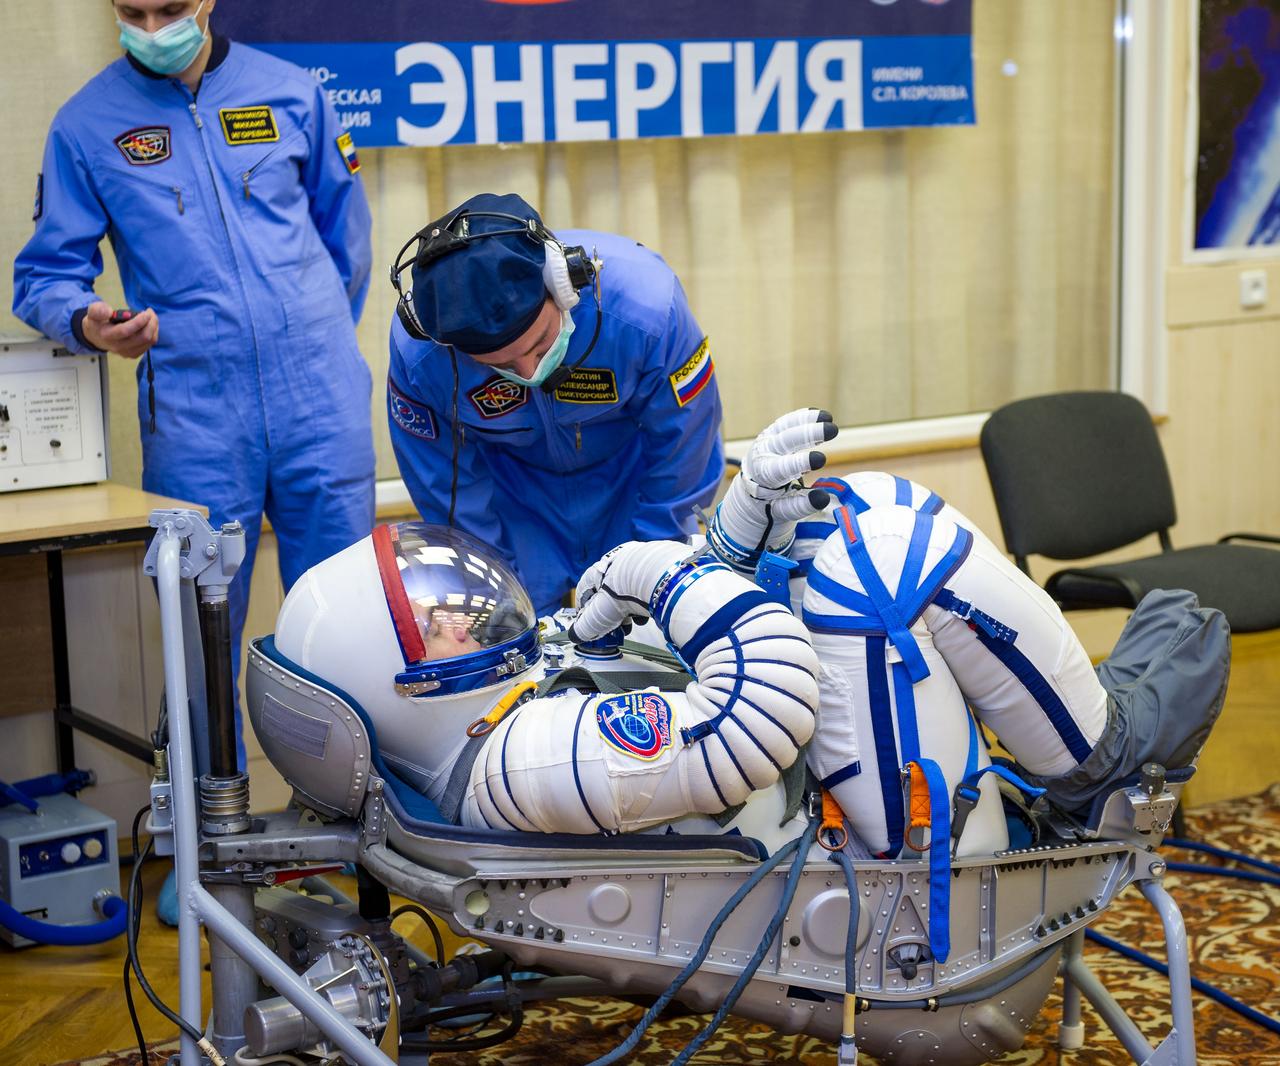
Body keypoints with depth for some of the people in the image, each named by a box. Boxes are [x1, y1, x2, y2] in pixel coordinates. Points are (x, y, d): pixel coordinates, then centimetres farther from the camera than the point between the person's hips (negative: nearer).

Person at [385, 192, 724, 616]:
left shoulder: (648, 307, -37)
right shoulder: (416, 352, -33)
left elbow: (681, 454, -18)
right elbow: (446, 488, -13)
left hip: (631, 475, 0)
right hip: (514, 498, 1)